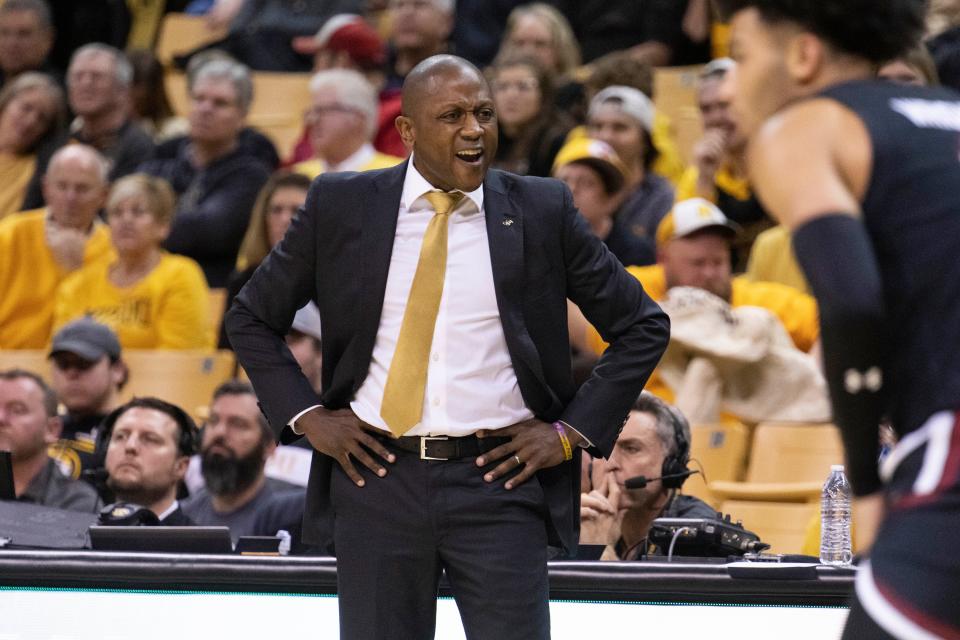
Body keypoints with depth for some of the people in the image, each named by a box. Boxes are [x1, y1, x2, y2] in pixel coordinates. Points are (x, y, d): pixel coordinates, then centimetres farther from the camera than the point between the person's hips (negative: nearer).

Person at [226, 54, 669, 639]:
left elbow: (643, 326, 10)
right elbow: (251, 317, 14)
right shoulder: (341, 206, 4)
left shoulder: (542, 211, 3)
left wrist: (572, 432, 1)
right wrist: (306, 416, 2)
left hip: (500, 482, -1)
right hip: (377, 478, 1)